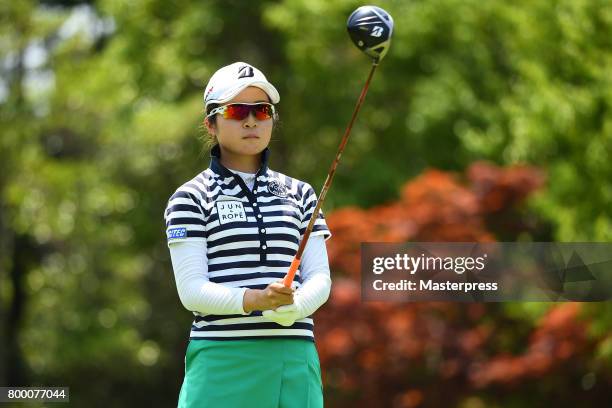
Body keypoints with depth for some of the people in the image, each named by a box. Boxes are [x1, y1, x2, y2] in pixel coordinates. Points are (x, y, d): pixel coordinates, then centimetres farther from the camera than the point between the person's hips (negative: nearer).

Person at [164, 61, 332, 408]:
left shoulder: (300, 194, 17)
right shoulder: (191, 198, 5)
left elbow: (320, 276, 8)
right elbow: (192, 289, -5)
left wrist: (292, 307, -16)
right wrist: (254, 300, -24)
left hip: (295, 357, 4)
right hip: (223, 361, -3)